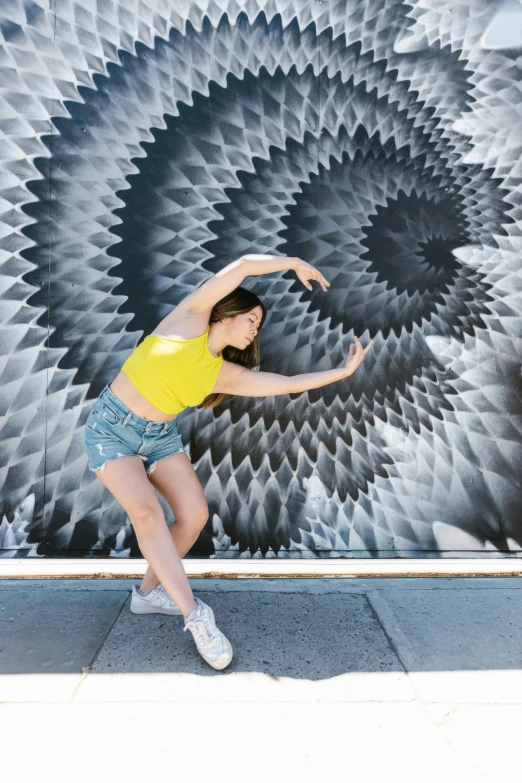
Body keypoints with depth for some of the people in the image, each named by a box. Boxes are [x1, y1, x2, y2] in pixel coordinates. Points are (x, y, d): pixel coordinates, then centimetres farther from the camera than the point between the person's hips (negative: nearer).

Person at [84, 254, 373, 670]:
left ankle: (149, 591, 17)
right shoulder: (192, 316, -10)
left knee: (195, 513, -7)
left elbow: (289, 383, -1)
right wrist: (295, 263, -3)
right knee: (146, 511, -23)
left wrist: (344, 370, 0)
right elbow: (244, 264, -15)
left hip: (161, 435, 6)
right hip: (112, 426, -5)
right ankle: (196, 615, -14)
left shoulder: (226, 374, 1)